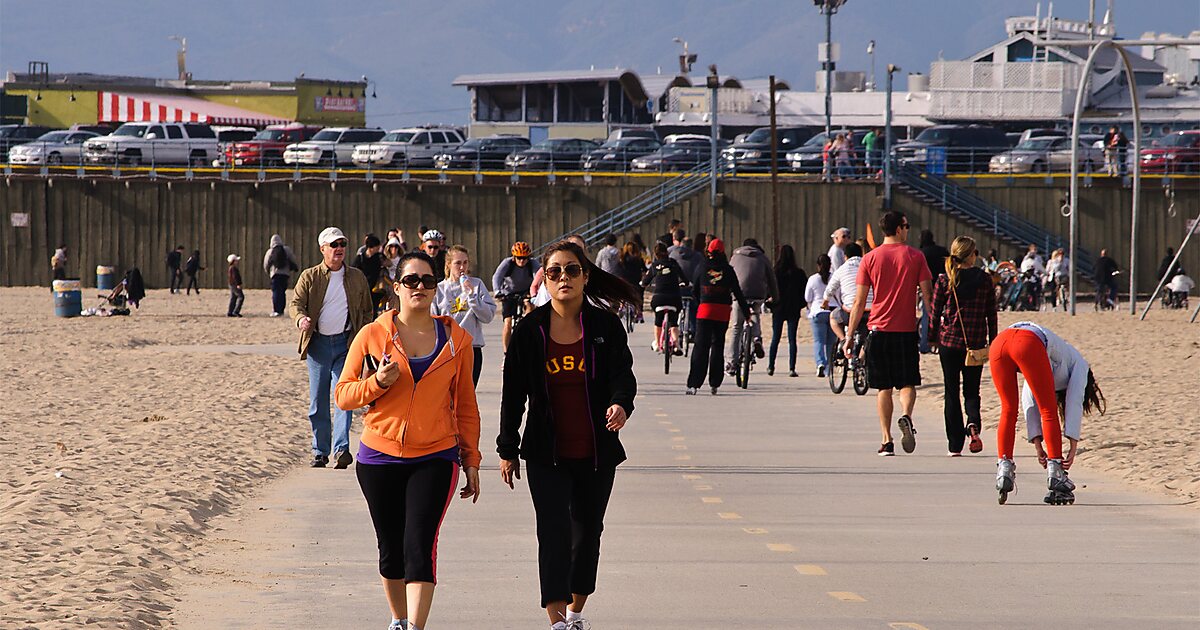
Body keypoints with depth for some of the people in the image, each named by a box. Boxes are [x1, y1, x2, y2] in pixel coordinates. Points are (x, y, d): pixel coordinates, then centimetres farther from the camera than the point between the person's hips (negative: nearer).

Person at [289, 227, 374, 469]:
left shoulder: (357, 277, 9)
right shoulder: (309, 277, 4)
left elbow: (367, 311, 15)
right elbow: (296, 303, -4)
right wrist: (301, 319, -26)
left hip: (346, 343, 0)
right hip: (318, 344, 1)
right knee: (318, 402, 4)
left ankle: (341, 449, -21)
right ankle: (320, 451, 14)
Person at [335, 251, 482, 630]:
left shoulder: (456, 339, 5)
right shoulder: (372, 335, 0)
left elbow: (466, 406, 12)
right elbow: (343, 395, 2)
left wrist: (471, 460, 10)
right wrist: (377, 382, -16)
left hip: (435, 458, -1)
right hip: (380, 457, 1)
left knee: (420, 545, -15)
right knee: (391, 549, 10)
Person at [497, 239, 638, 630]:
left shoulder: (605, 326, -1)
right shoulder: (530, 330, -1)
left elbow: (622, 375, -6)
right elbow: (514, 393, 5)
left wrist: (620, 405, -30)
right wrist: (508, 449, 6)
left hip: (596, 452, 1)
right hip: (547, 455, -1)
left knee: (587, 532, 14)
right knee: (554, 534, -13)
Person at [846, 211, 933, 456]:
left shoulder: (870, 259, 1)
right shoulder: (915, 256, -1)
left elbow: (859, 303, 1)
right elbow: (928, 295, -1)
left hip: (879, 329, 1)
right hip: (907, 330, -1)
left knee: (884, 388, 9)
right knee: (907, 383, 8)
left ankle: (887, 441, 4)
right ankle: (906, 416, -22)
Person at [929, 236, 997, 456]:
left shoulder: (944, 280, -4)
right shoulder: (985, 279, -1)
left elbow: (935, 312, -1)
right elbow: (991, 313, 4)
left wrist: (932, 339, 12)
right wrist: (992, 342, 13)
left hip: (949, 341, -1)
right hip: (976, 343, 1)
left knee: (952, 393, 7)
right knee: (972, 390, 13)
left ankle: (955, 445, 5)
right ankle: (973, 424, -18)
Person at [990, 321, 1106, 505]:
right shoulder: (1080, 364, 31)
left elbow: (1029, 403, 35)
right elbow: (1075, 404, 19)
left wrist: (1039, 447, 29)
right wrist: (1073, 448, 16)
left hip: (998, 343, 5)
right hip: (1029, 344, -5)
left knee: (1009, 411, 19)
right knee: (1049, 412, 7)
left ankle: (1004, 469, 8)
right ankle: (1055, 475, 5)